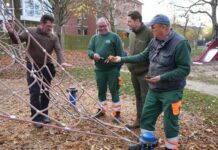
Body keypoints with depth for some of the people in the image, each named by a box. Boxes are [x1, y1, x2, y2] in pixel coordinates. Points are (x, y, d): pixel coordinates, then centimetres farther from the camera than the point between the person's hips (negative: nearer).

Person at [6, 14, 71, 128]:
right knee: (35, 93, -3)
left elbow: (58, 50, -11)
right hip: (33, 67, -3)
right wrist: (11, 33, -32)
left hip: (47, 68, 3)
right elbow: (17, 40, -9)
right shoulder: (30, 32, -7)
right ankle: (36, 118, 8)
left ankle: (44, 115, 27)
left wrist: (62, 62, -31)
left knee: (45, 92, 11)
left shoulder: (53, 37, -1)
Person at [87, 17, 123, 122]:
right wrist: (93, 54, -19)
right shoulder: (94, 38, 12)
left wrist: (118, 67, -8)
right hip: (99, 70, 4)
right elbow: (89, 50, 5)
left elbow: (119, 53, -4)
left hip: (112, 69, -4)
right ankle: (101, 110, 29)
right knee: (101, 91, 14)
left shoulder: (114, 37, -1)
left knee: (114, 91, 3)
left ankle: (117, 113, 13)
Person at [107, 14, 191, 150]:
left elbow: (184, 69, -21)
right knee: (146, 117, 16)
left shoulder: (180, 43, -20)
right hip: (154, 89, 8)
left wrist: (161, 77, -27)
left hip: (171, 92, -7)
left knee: (170, 123, 7)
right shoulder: (155, 41, 4)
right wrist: (122, 59, 6)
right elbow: (143, 57, 12)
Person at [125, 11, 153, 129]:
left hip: (145, 72, -7)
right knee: (138, 97, 16)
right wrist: (129, 65, 14)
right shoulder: (131, 34, 9)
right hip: (134, 72, 7)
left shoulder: (149, 33, -15)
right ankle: (138, 120, 29)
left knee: (146, 98, 2)